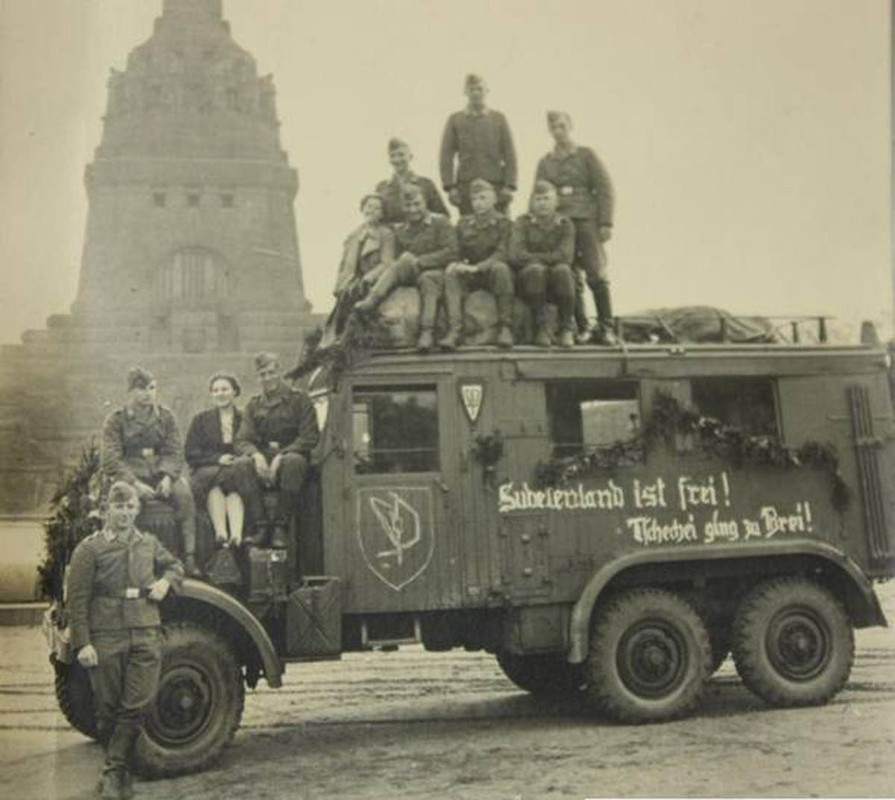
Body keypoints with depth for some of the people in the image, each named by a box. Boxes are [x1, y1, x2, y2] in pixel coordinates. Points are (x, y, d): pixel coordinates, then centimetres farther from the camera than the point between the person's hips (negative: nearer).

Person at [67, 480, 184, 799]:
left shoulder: (149, 544, 13)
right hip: (106, 638, -3)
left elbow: (174, 565, 31)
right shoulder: (89, 548, 0)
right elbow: (77, 599, -4)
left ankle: (114, 772, 3)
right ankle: (120, 771, 20)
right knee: (108, 709, 4)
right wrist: (82, 643, -11)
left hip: (146, 635, 3)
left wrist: (166, 581, 7)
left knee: (136, 706, -5)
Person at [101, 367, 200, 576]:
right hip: (128, 472, -2)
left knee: (183, 492, -27)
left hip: (160, 471, 2)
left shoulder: (165, 416, 12)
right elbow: (110, 459, -4)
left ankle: (189, 555, -25)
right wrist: (134, 483, -18)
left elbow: (175, 452, 6)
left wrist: (168, 477, -14)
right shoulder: (116, 419, 4)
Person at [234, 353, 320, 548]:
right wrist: (256, 455, -19)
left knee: (294, 462, -39)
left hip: (290, 454, -3)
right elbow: (241, 440, 5)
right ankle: (259, 525, -29)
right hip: (262, 457, 3)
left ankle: (280, 526, -31)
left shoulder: (299, 400, 4)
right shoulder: (253, 405, 15)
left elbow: (309, 438, -5)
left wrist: (281, 457, -19)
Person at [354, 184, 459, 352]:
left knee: (427, 278, -37)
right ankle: (371, 301, -38)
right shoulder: (400, 231, 16)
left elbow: (451, 252, -8)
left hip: (436, 271, -4)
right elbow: (398, 257, 17)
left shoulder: (440, 223, 2)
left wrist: (419, 261, -13)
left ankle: (426, 332, -41)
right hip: (410, 276, 4)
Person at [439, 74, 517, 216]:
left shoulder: (499, 118, 11)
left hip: (496, 185, 1)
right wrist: (450, 186, -5)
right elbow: (447, 155, 5)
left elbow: (509, 154, 7)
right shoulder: (455, 120, 9)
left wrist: (509, 185, -4)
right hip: (466, 187, 0)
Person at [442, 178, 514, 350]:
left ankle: (505, 328, -32)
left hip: (491, 272, -3)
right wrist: (458, 264, -14)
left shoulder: (503, 223, 0)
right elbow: (456, 253, 11)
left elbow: (501, 254, -13)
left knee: (501, 268, -37)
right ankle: (454, 329, -35)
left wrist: (477, 267, -27)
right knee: (450, 272, -28)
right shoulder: (463, 224, 11)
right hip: (469, 277, 3)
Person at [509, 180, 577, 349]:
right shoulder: (523, 223, 3)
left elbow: (566, 256, -12)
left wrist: (534, 257, -11)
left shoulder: (565, 224, 5)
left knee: (562, 270, -33)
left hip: (556, 284, 1)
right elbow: (515, 255, -12)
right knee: (536, 269, -34)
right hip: (528, 279, -1)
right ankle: (541, 327, -23)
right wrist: (548, 259, -13)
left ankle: (566, 328, -20)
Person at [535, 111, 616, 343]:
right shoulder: (545, 163, 16)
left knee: (596, 275, -12)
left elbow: (605, 189, 2)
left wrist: (605, 223, -6)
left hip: (586, 221, -3)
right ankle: (581, 329, 4)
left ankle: (605, 328, -7)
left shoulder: (586, 155, 7)